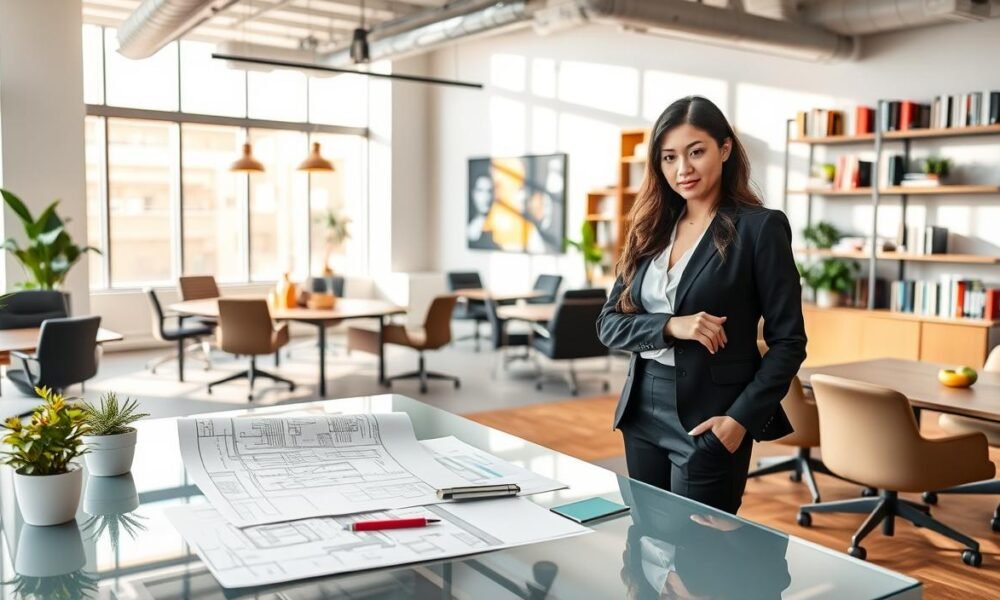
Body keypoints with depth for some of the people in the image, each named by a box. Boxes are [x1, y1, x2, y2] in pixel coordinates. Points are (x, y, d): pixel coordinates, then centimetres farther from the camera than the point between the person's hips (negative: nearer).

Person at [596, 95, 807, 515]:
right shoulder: (650, 229, 7)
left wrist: (741, 420, -16)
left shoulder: (760, 227, -7)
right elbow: (609, 325, 4)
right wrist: (670, 326, -15)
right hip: (643, 413, 5)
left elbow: (788, 341, -7)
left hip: (709, 418, -5)